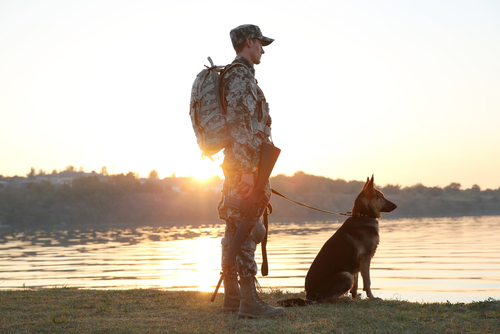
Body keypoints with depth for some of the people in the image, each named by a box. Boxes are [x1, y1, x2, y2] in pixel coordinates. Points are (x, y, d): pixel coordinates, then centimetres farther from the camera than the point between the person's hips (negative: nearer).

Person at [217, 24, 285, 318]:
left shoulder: (237, 76, 21)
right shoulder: (241, 76, -12)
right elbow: (239, 125, -21)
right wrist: (247, 170, -24)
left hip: (238, 165, 11)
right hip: (244, 164, -11)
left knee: (235, 230, 11)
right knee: (246, 230, -12)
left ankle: (232, 295, 15)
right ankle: (249, 301, -13)